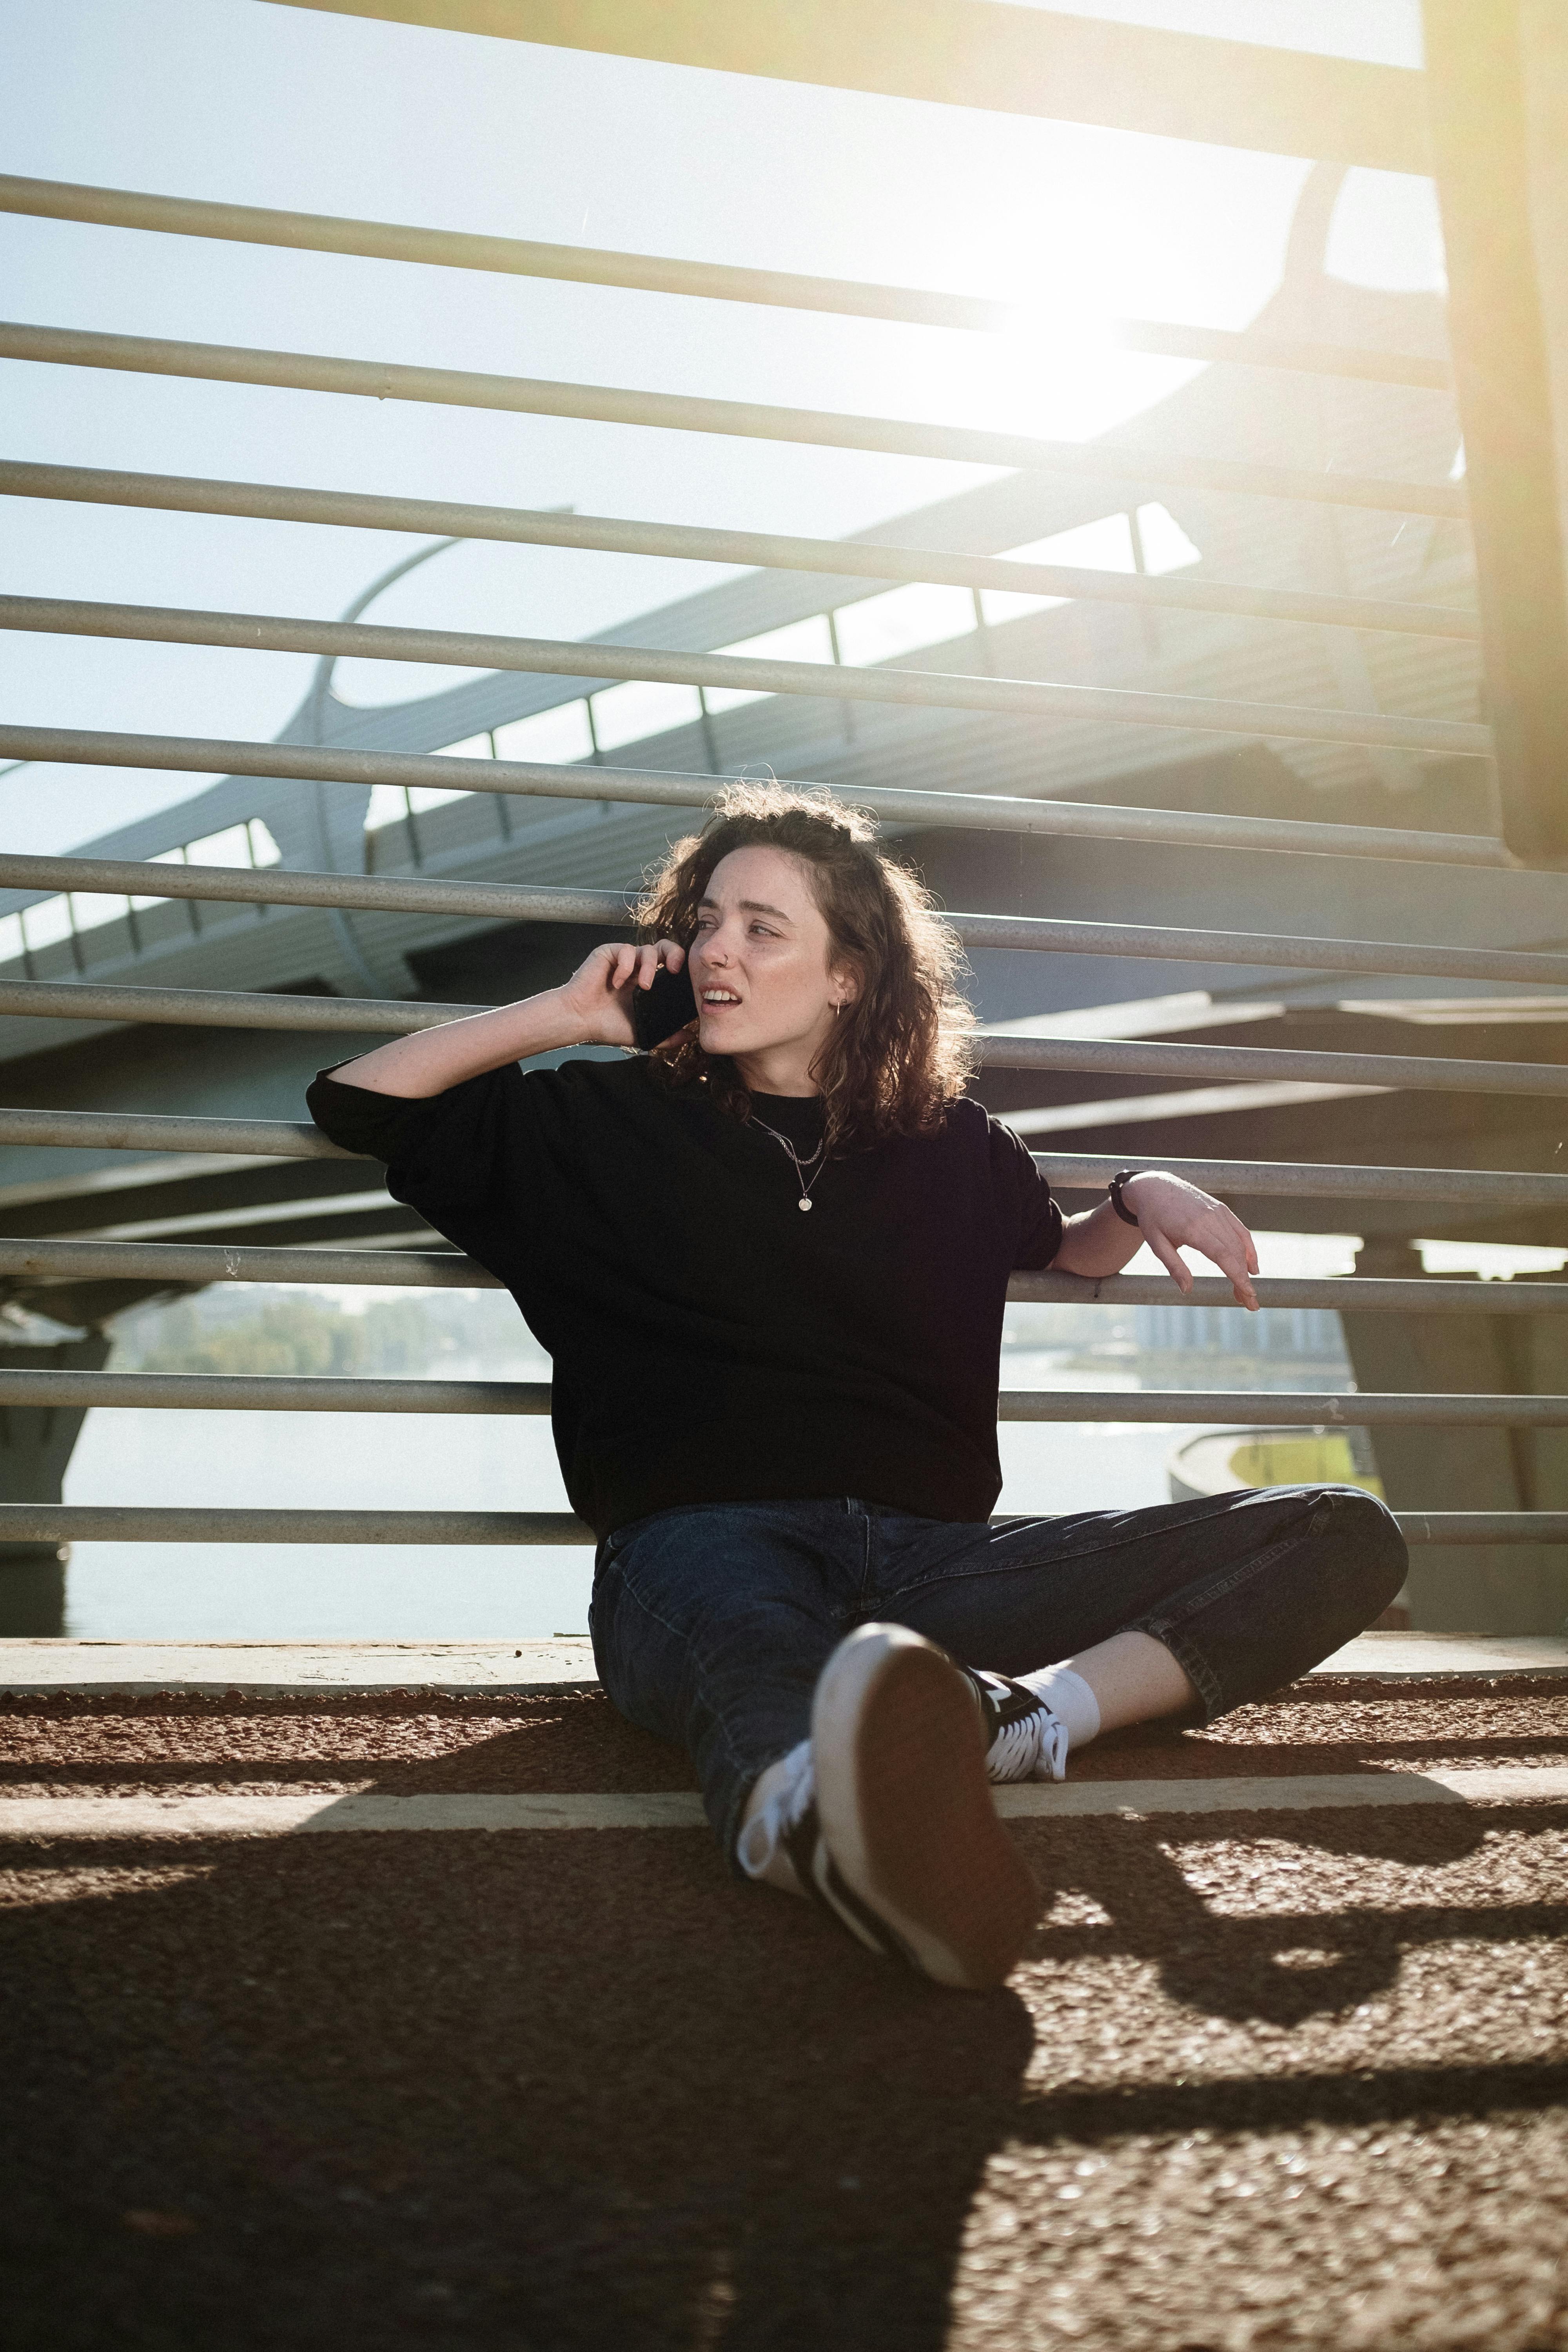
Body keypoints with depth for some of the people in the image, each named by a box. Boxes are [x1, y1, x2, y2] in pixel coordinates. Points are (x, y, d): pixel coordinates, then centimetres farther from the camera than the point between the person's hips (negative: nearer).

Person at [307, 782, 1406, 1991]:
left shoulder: (952, 1145, 22)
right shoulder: (617, 1124, 18)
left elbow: (1069, 1254, 40)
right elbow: (357, 1102, 22)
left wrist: (1146, 1195, 18)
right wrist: (566, 1016, 18)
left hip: (930, 1561, 4)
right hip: (705, 1539, -3)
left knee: (1348, 1537, -14)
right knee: (764, 1663, -45)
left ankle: (1037, 1709, -41)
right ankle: (815, 1813, -82)